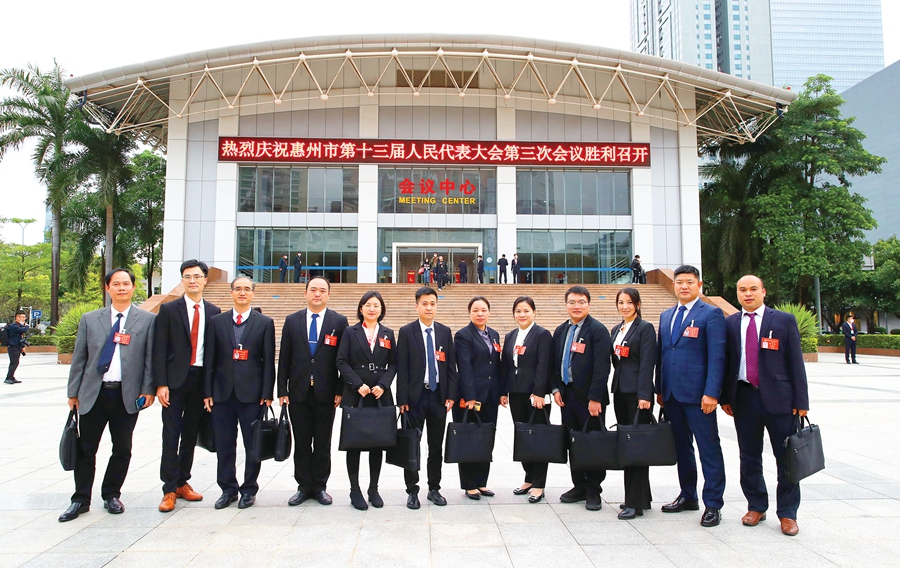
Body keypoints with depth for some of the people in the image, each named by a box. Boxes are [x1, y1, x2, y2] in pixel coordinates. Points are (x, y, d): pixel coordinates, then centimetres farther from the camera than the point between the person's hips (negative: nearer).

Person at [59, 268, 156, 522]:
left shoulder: (147, 320, 2)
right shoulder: (89, 319, 8)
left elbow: (150, 358, 0)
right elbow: (79, 358, 9)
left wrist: (148, 389, -6)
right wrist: (73, 392, 6)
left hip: (128, 395, -1)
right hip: (93, 393, 1)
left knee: (122, 450, 8)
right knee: (85, 449, 7)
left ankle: (111, 496, 25)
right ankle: (81, 500, 21)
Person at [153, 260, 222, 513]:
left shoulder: (214, 312, 7)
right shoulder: (169, 309, 1)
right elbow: (160, 350, -3)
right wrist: (160, 384, -10)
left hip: (201, 380, 3)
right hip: (175, 380, -2)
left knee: (191, 435, 11)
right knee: (171, 435, -1)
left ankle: (182, 482, 23)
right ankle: (170, 489, 7)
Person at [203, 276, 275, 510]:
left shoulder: (265, 323, 3)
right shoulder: (217, 321, 8)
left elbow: (268, 361, 0)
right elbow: (210, 359, 6)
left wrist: (267, 393, -5)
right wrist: (208, 391, 1)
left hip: (252, 393, -2)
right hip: (222, 392, 2)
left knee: (253, 445, 5)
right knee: (224, 445, 8)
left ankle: (249, 489, 20)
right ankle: (228, 489, 22)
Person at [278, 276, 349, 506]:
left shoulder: (339, 321, 1)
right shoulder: (292, 321, 7)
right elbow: (284, 358, 6)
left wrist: (341, 390, -6)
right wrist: (282, 390, 1)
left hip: (326, 392, -1)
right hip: (298, 392, 2)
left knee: (323, 443, 8)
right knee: (301, 442, 9)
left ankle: (320, 487, 20)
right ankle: (303, 487, 20)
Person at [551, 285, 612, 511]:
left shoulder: (598, 330, -8)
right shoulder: (561, 331, 12)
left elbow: (602, 366, -14)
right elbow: (555, 362, 16)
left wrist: (595, 398, -17)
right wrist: (556, 389, 4)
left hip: (589, 397, -5)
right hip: (567, 395, 6)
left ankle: (593, 491, 15)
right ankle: (579, 486, 24)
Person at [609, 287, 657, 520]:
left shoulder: (645, 328, -6)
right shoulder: (616, 330, 15)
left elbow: (647, 364, -13)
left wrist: (644, 395, -18)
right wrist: (615, 387, 10)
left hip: (637, 392, -8)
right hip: (620, 391, 8)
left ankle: (635, 503, 0)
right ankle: (641, 496, 23)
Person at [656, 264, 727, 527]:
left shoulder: (711, 314, -4)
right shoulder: (666, 315, 15)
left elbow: (717, 356, -10)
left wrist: (711, 393, -17)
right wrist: (659, 389, 12)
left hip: (697, 394, -6)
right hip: (671, 394, 6)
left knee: (709, 449, 1)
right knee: (681, 447, 14)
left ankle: (713, 504, 10)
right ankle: (688, 496, 26)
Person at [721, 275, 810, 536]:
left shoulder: (784, 320, 1)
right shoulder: (729, 323, 7)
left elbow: (795, 362, -1)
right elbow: (726, 362, 9)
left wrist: (801, 401, -5)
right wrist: (725, 397, 4)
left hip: (778, 397, -2)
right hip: (744, 397, 2)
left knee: (786, 458, 4)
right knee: (749, 458, 11)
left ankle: (787, 513, 17)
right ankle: (756, 506, 26)